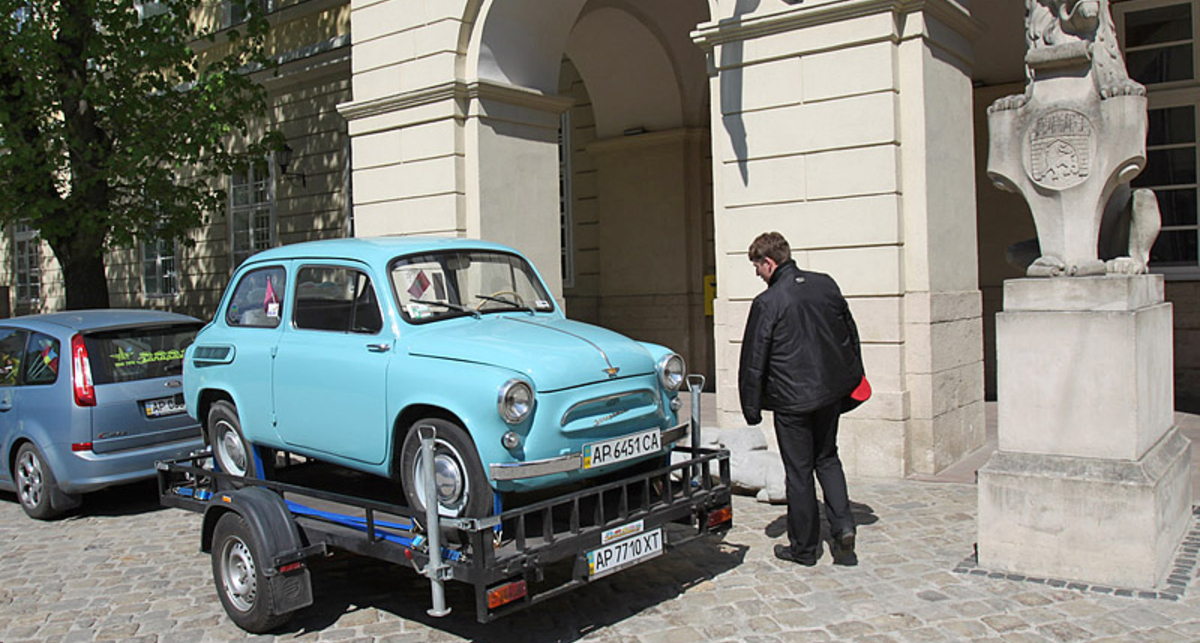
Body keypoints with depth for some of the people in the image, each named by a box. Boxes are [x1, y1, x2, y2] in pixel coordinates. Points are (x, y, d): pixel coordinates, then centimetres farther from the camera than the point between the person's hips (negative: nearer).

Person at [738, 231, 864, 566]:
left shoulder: (767, 303, -16)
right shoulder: (826, 285, 1)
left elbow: (753, 360, -12)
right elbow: (850, 334, 12)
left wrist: (752, 408, -1)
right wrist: (852, 379, 24)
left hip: (792, 399, -5)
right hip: (831, 391, 5)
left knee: (799, 471, 7)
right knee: (827, 459, 22)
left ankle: (804, 547, 18)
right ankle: (843, 527, 9)